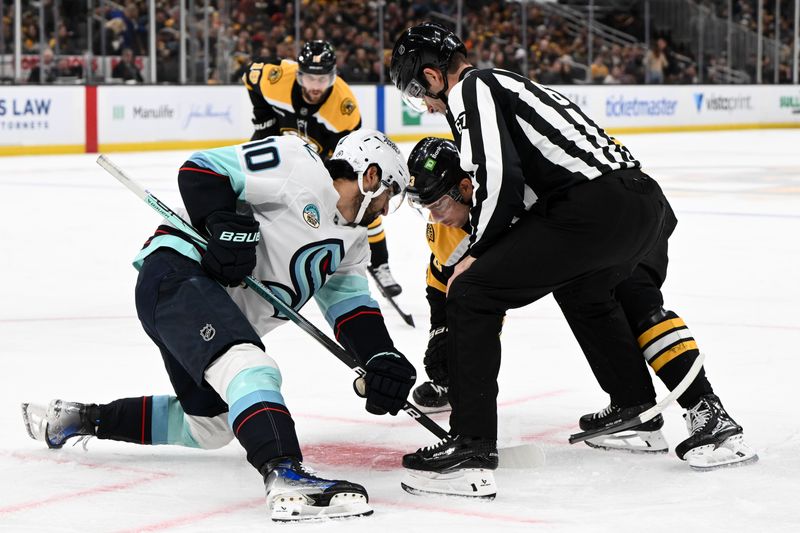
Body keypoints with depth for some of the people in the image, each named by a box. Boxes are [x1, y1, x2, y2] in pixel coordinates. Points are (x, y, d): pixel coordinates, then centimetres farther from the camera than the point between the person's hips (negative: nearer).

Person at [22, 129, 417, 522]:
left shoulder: (351, 240, 18)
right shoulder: (299, 166, -9)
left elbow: (352, 307, 12)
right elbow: (201, 170, -10)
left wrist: (382, 358, -5)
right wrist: (227, 225, -25)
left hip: (222, 324, 11)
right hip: (178, 273, -11)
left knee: (209, 425, 22)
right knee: (251, 371, -32)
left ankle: (83, 418, 36)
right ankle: (287, 479, -48)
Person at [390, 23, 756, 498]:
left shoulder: (469, 90, 2)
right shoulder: (502, 84, 30)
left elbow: (500, 177, -11)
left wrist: (474, 255, 1)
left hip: (596, 208, -10)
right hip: (649, 204, 10)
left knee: (471, 294, -4)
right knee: (582, 289, 39)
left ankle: (472, 447, -9)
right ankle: (635, 409, 47)